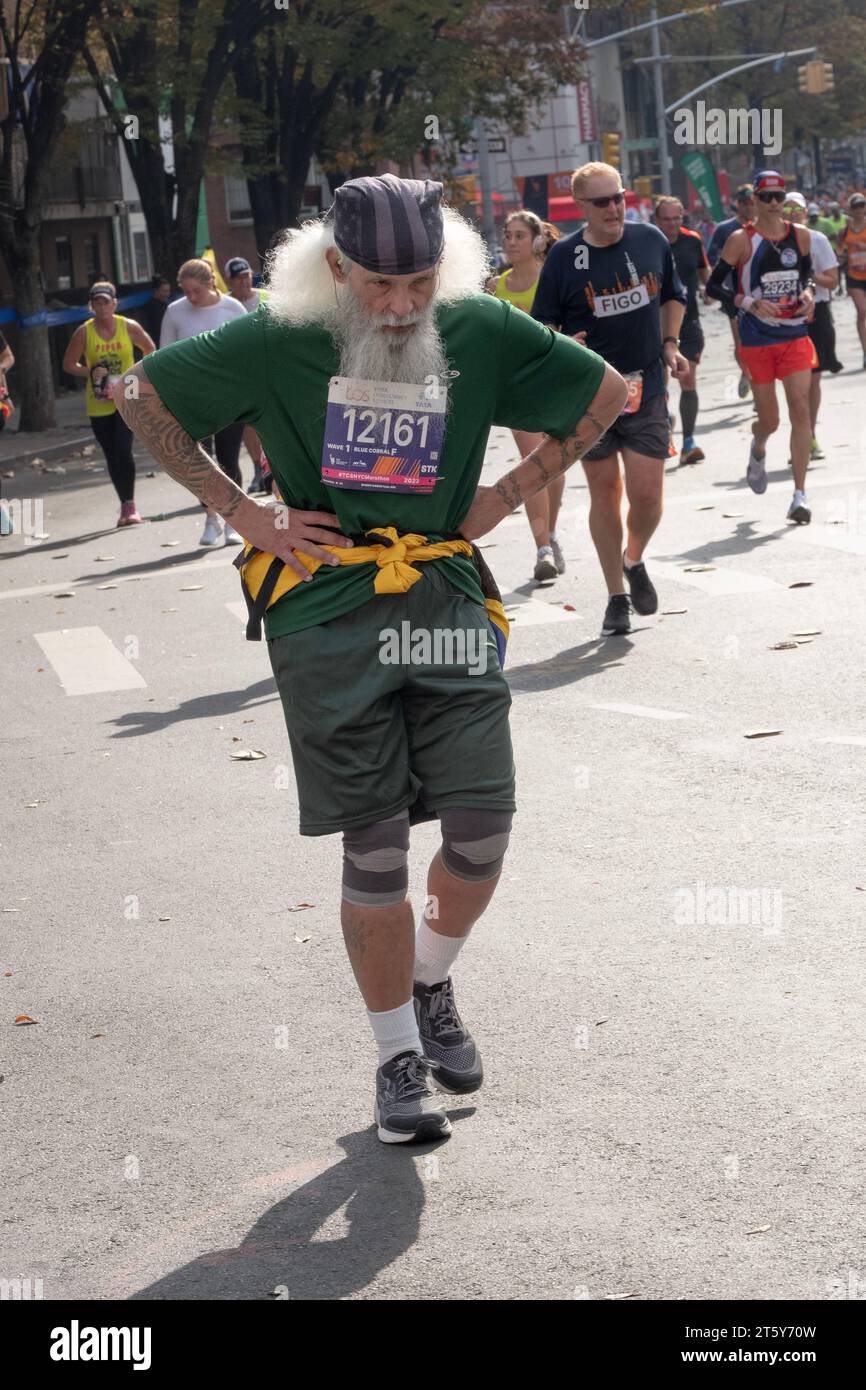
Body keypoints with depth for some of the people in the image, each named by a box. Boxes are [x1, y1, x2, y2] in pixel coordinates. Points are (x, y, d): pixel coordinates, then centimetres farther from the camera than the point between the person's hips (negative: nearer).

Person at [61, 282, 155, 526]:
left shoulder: (129, 327, -4)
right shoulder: (84, 332, -4)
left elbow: (150, 350, 11)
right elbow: (69, 364, 3)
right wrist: (91, 372, -14)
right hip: (98, 404, 2)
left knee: (123, 450, -17)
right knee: (112, 457, 6)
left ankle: (130, 506, -11)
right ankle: (126, 505, 19)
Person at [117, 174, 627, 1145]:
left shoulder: (482, 332, -1)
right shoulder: (279, 343, -6)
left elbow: (605, 393, 13)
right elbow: (145, 397, 5)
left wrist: (510, 494, 5)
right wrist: (242, 512, 1)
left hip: (445, 599, 2)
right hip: (329, 612, -2)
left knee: (482, 825, -4)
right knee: (375, 845, 0)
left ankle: (430, 983, 27)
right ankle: (399, 1054, 17)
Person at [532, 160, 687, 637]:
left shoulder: (651, 240, 2)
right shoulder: (564, 257, -5)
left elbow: (672, 296, 20)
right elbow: (542, 324, 1)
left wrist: (670, 343, 6)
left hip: (645, 388, 1)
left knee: (647, 494, -6)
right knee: (604, 491, 5)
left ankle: (634, 561, 26)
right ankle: (616, 596, 19)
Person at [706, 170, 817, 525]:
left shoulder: (801, 236, 5)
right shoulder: (742, 240, -7)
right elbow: (713, 286, -5)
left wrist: (809, 292, -1)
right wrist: (750, 302, -18)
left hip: (796, 335, 2)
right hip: (758, 339, -2)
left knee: (800, 409, -11)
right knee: (769, 420, 5)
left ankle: (800, 495, -10)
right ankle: (758, 451, 44)